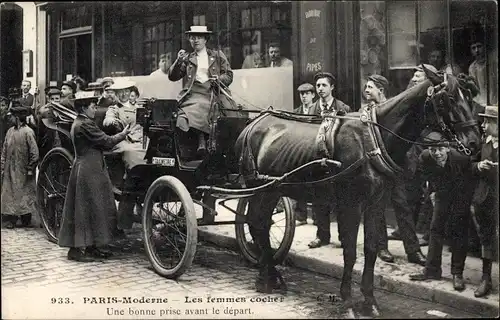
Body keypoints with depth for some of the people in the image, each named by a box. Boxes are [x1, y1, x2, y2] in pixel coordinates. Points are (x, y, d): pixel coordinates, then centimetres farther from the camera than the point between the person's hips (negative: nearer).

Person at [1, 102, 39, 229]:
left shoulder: (28, 131, -8)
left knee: (25, 193, 2)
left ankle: (26, 220, 11)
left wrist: (30, 169, -8)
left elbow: (34, 153, -9)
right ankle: (10, 219, 10)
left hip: (23, 172, -5)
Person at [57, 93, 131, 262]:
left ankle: (91, 246, 19)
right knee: (85, 208, -5)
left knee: (90, 208, 13)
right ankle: (76, 249, 0)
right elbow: (106, 142, -14)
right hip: (88, 171, -10)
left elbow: (99, 143, 16)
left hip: (85, 169, 10)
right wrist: (123, 134, 0)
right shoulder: (85, 124, -16)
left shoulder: (78, 123, 15)